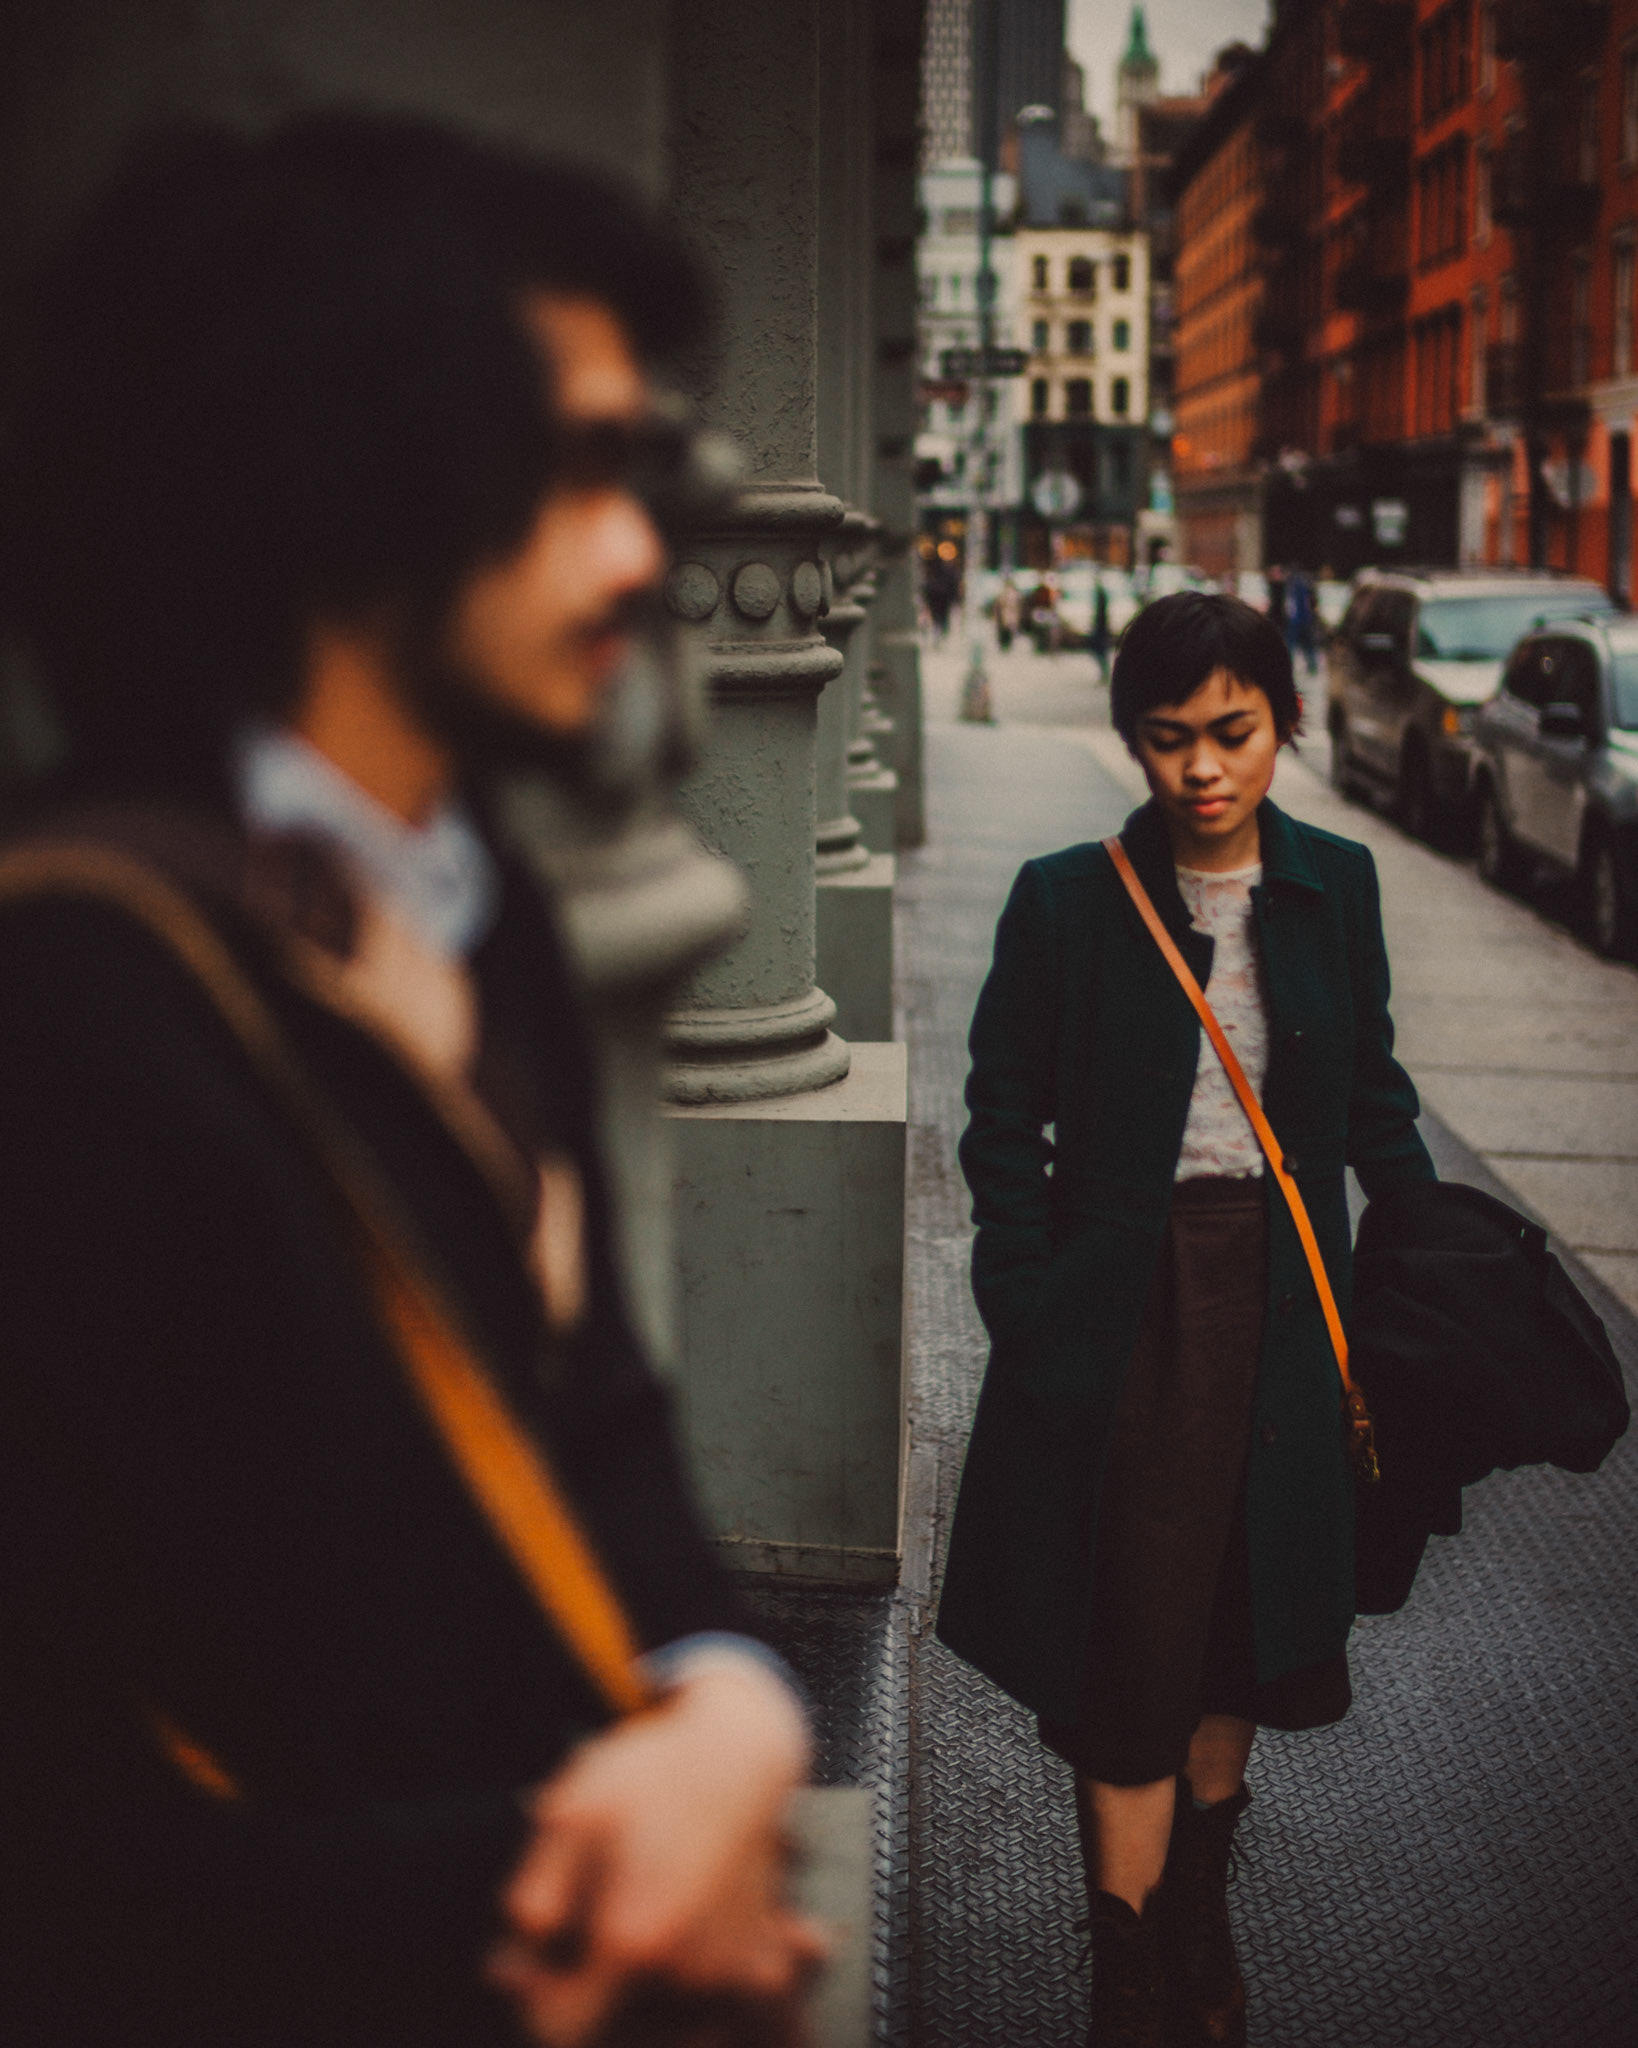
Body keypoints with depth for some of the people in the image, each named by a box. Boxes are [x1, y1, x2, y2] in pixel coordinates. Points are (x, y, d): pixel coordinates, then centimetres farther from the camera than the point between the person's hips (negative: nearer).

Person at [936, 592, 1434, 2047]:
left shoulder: (1335, 887, 2)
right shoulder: (1067, 903, -7)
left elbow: (1373, 1094, 13)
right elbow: (1005, 1124, -2)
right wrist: (1030, 1318, -9)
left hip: (1277, 1307, 3)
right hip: (1124, 1313, -3)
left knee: (1241, 1626, 15)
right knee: (1132, 1653, 0)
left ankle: (1200, 1911, 38)